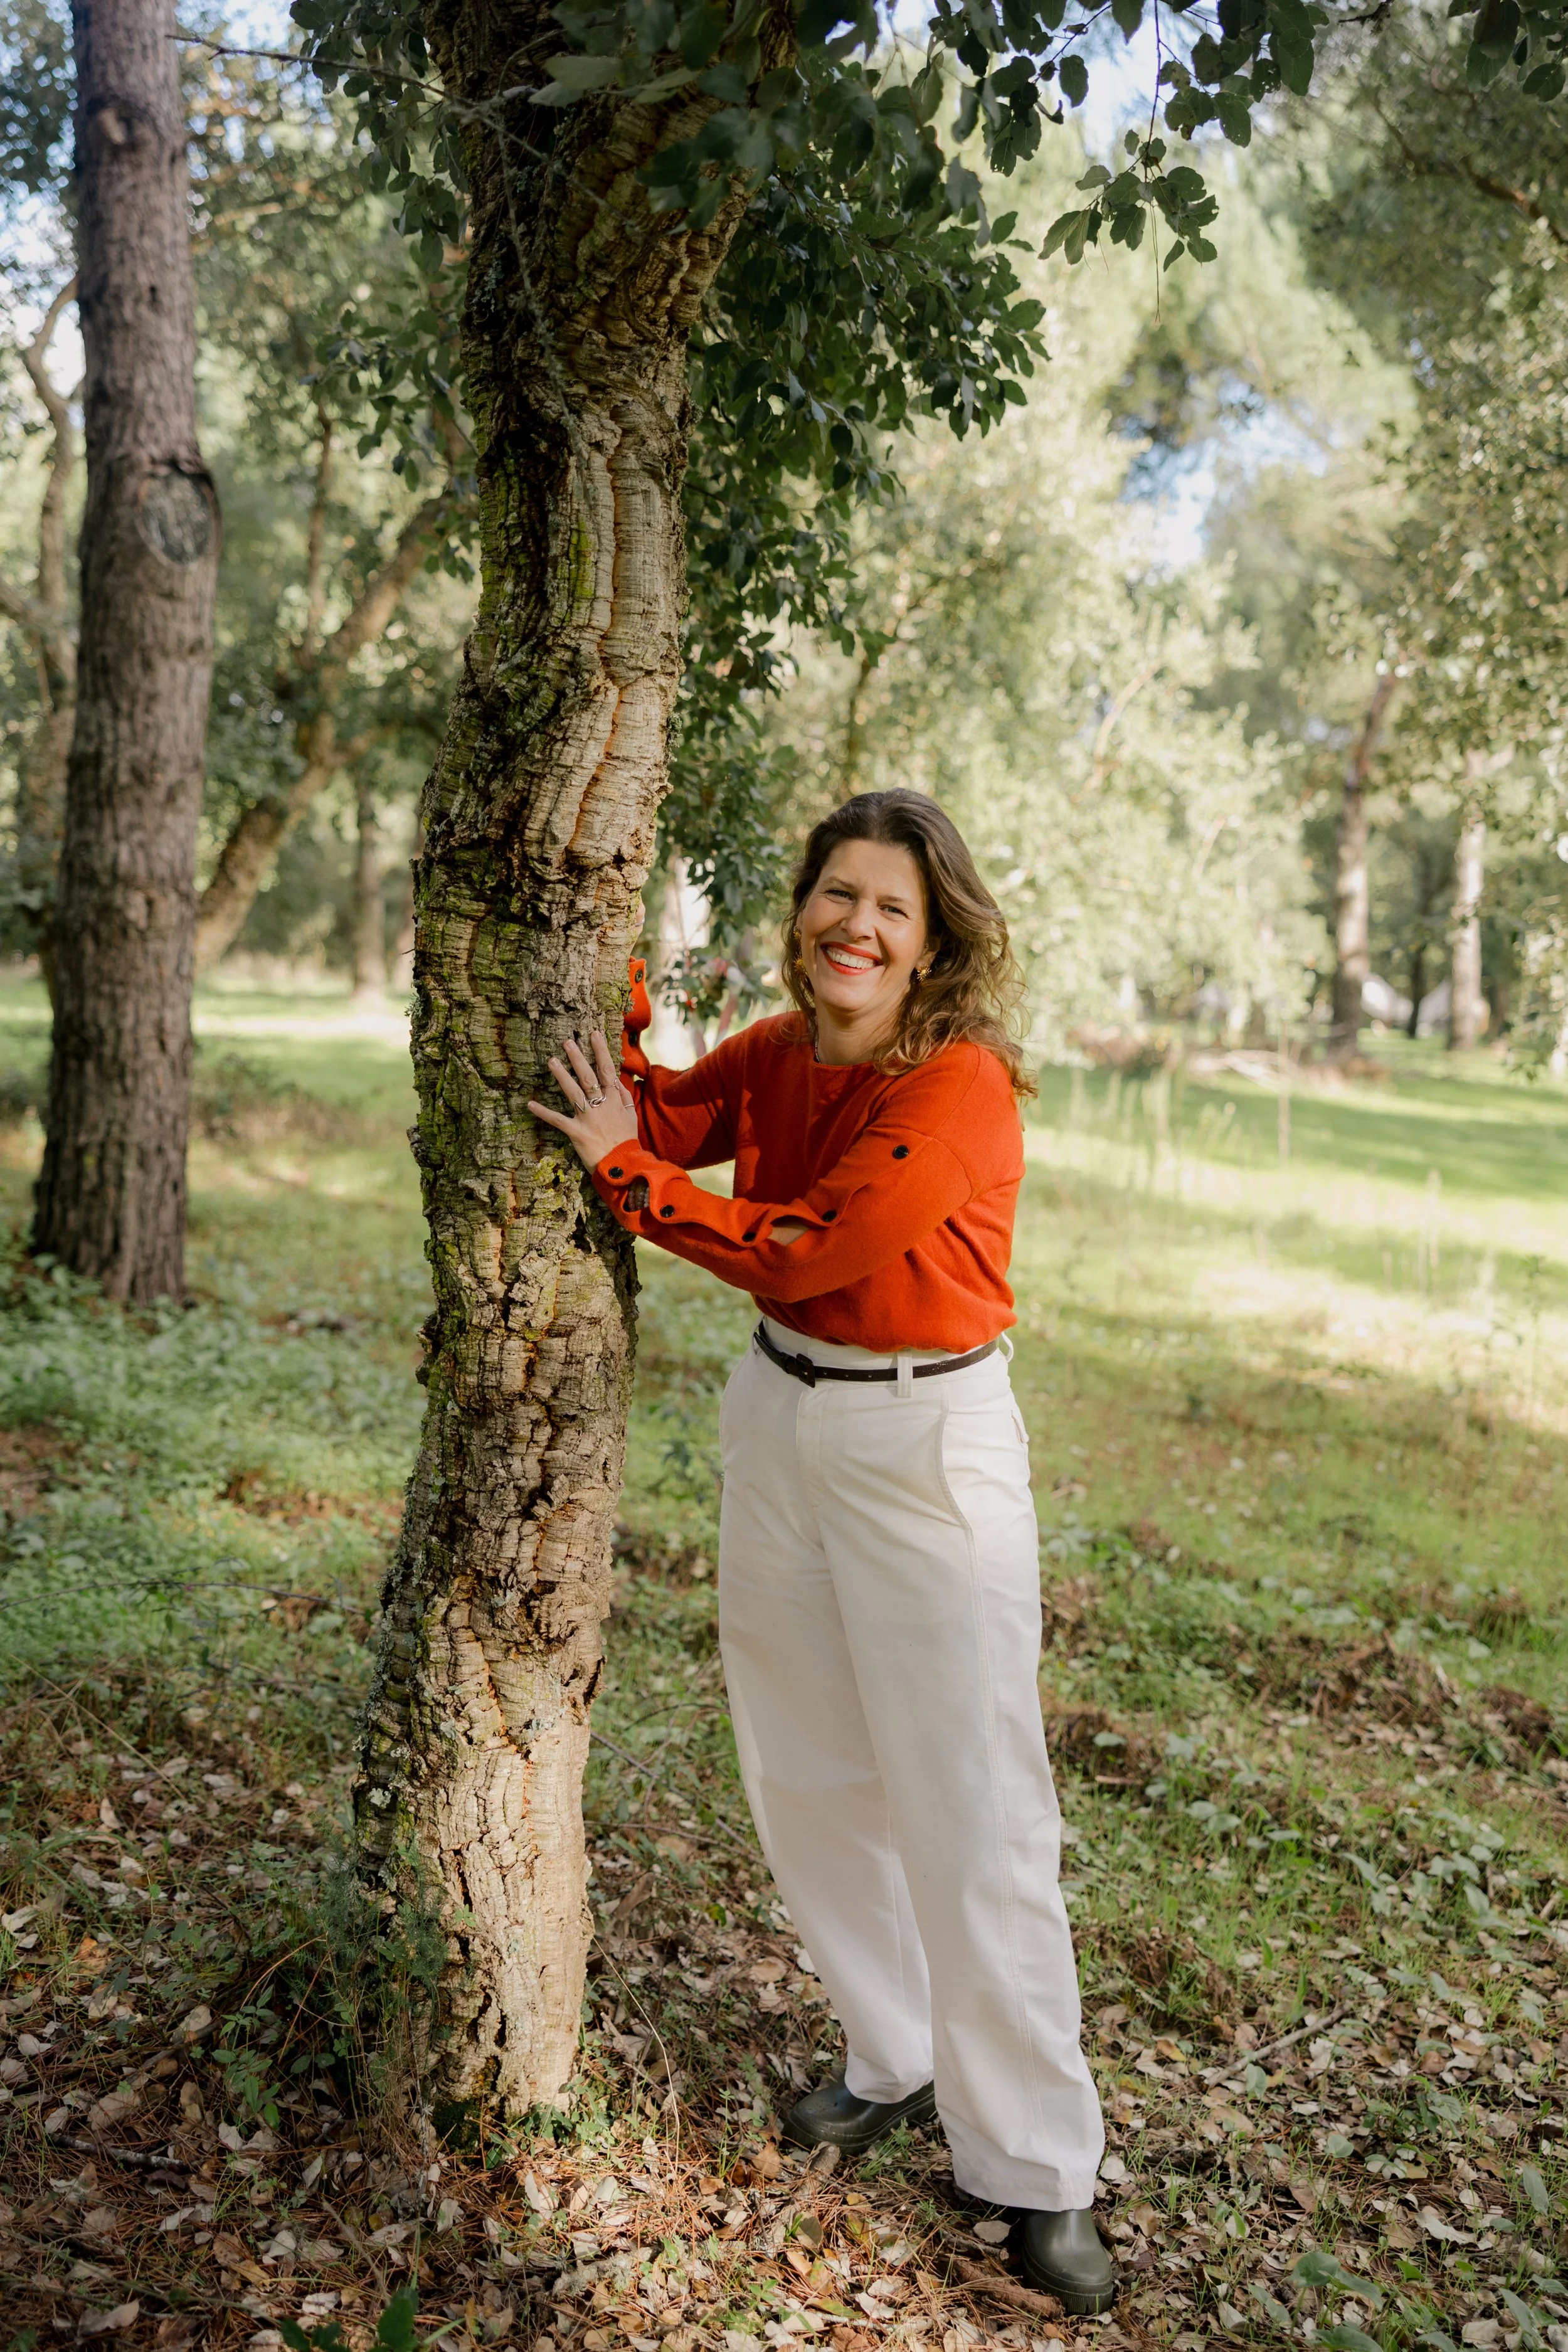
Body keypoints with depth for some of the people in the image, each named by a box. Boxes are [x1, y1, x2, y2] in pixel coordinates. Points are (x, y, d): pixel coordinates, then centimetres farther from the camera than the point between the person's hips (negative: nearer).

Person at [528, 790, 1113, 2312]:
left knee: (971, 1815, 0)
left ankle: (1033, 2168, 19)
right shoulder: (774, 1054, 3)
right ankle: (898, 2062, 39)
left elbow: (801, 1250, -22)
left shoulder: (961, 1086, -19)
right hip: (779, 1418, 7)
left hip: (924, 1445, -7)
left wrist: (629, 1171, -14)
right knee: (806, 1777, 17)